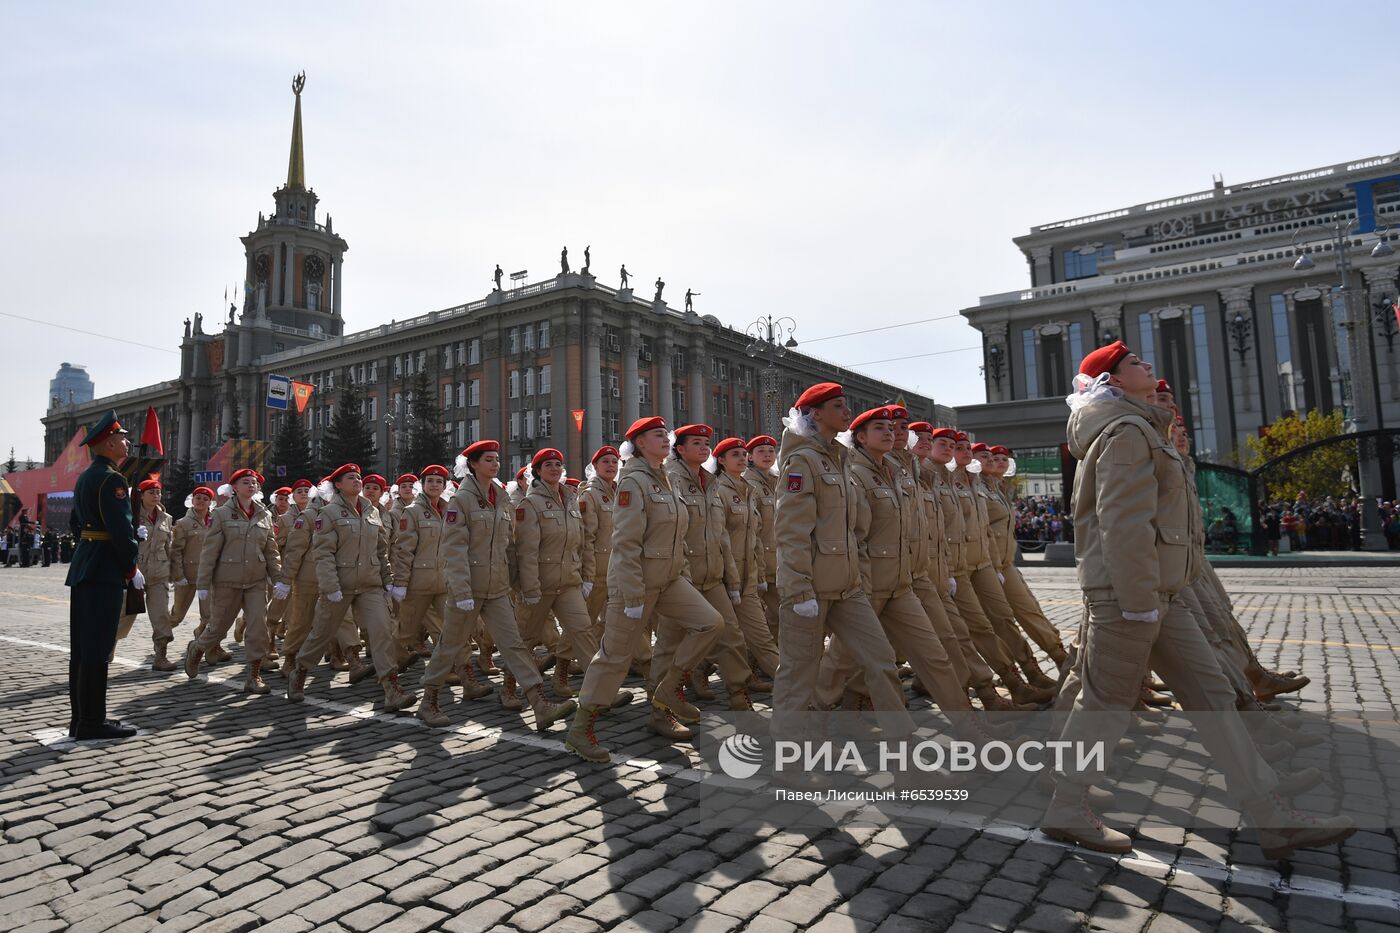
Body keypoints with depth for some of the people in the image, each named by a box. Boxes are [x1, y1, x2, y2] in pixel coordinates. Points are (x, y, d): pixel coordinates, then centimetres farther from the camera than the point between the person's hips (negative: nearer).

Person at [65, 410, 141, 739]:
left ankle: (81, 716, 19)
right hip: (105, 571, -10)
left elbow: (83, 521, 20)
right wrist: (132, 568, -10)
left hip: (84, 567, 10)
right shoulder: (112, 479, -14)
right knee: (97, 648, -5)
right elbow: (121, 529, -19)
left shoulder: (85, 477, 16)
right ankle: (92, 721, 0)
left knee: (82, 646, 12)